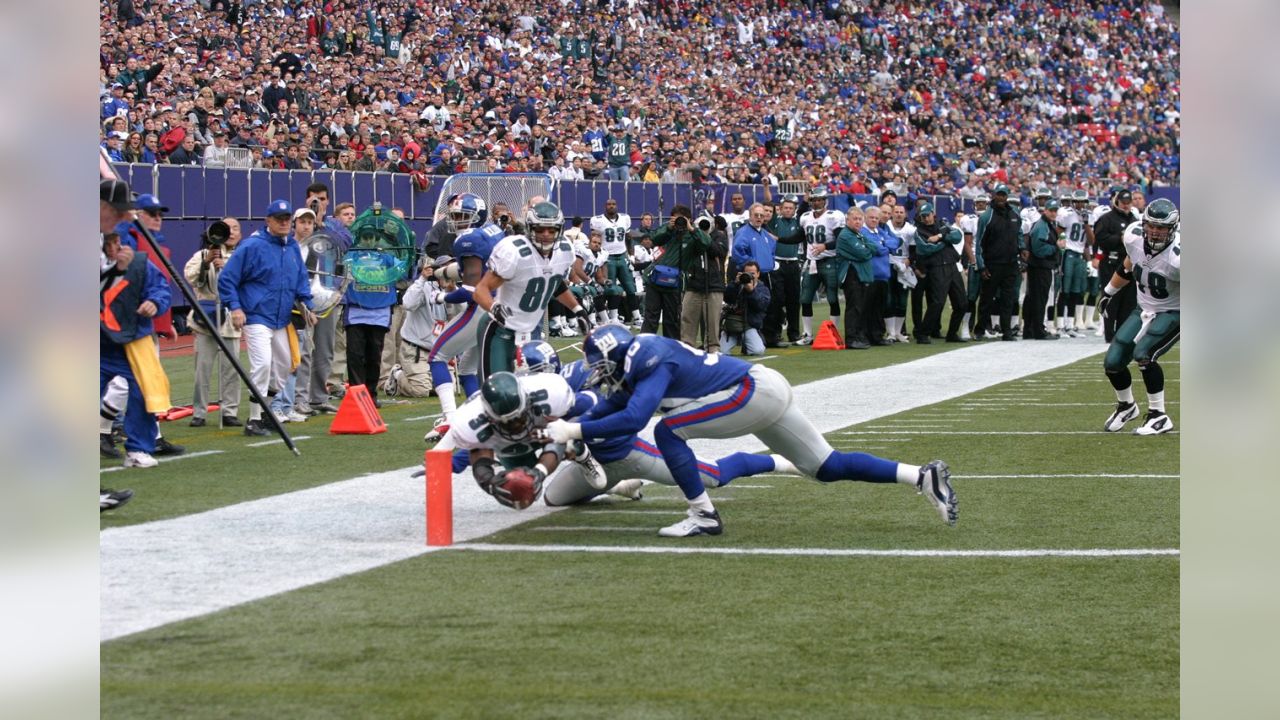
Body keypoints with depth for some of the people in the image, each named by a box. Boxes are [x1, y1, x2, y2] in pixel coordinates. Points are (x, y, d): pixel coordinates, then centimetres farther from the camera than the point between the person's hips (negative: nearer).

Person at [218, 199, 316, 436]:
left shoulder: (292, 247, 10)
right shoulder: (252, 246, -12)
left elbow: (301, 280, 21)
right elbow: (227, 279, -10)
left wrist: (306, 305, 9)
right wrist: (235, 307, -18)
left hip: (281, 319, 8)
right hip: (257, 317, -8)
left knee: (283, 364, 14)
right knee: (262, 364, -18)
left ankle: (266, 411, 29)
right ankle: (254, 420, -14)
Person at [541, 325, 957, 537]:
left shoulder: (653, 363, -18)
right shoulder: (638, 360, 11)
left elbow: (631, 420, -30)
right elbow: (610, 407, 23)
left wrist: (576, 431, -23)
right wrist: (566, 429, 13)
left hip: (755, 392, -10)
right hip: (766, 392, 10)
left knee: (669, 431, -12)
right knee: (828, 468, 11)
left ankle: (704, 517, -9)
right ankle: (923, 477, 5)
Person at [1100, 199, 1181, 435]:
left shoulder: (1178, 257, -31)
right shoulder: (1133, 236, -12)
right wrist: (1110, 291, 22)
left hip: (1172, 314, -7)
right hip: (1143, 309, 7)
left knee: (1143, 354, -28)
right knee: (1113, 362, 3)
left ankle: (1158, 416, -13)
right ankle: (1126, 406, 34)